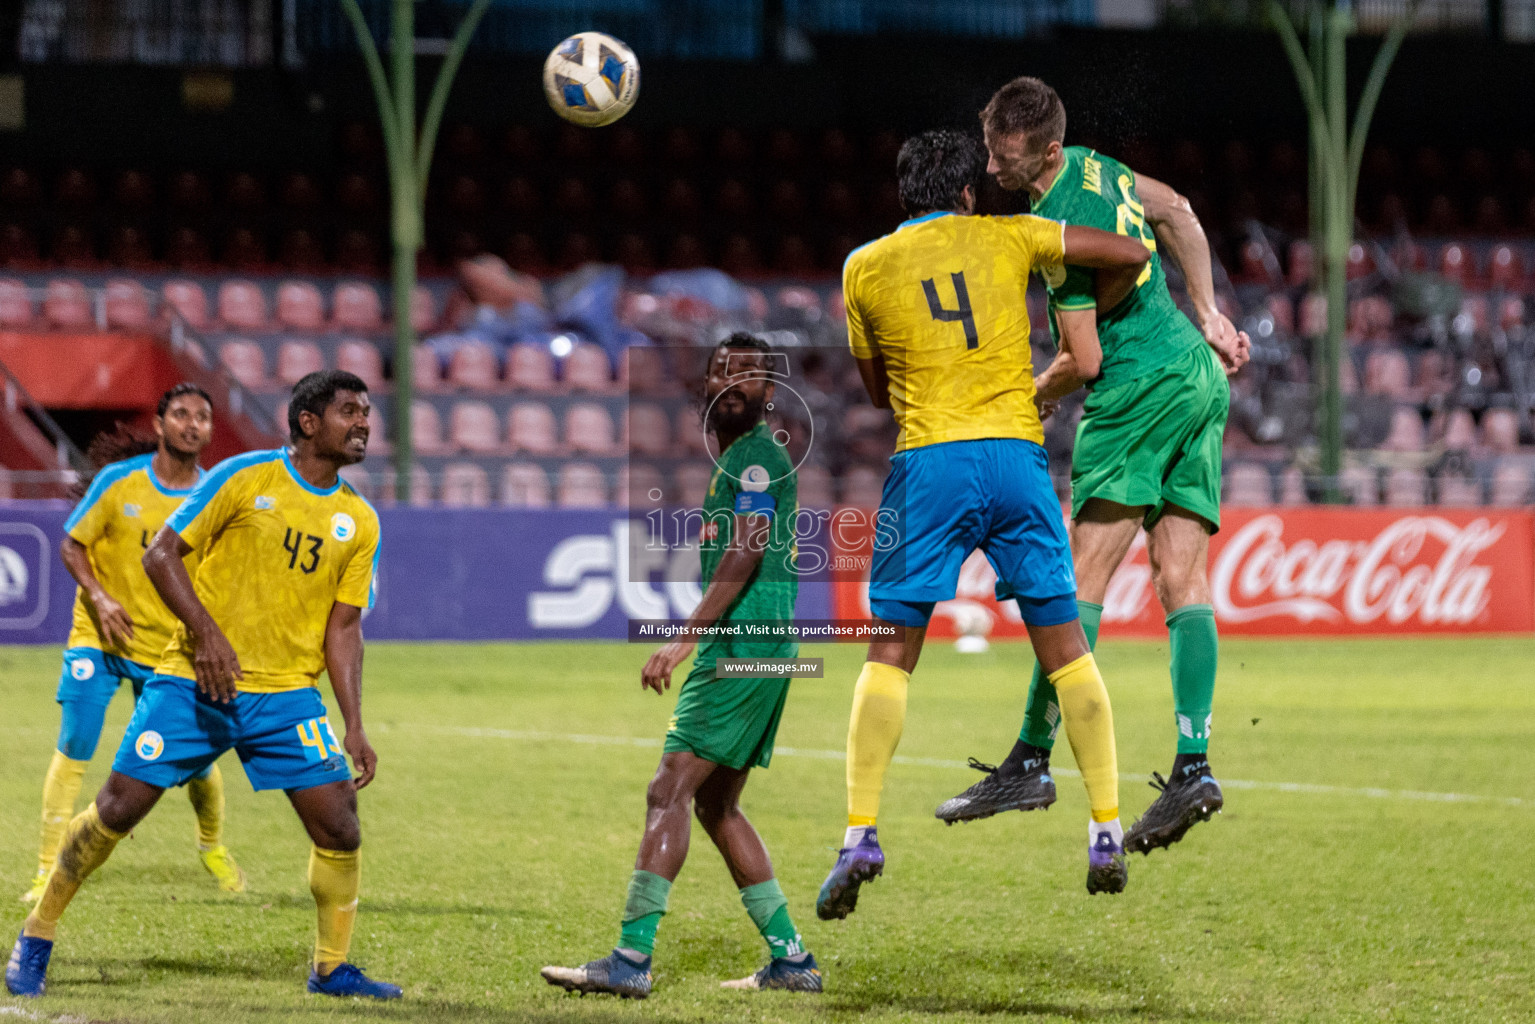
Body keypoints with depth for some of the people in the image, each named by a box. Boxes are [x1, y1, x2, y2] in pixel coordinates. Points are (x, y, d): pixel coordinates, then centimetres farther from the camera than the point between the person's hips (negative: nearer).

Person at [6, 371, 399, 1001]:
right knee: (118, 808, -5)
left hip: (287, 694, 3)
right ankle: (36, 937, 13)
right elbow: (160, 554, -5)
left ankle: (331, 969, 11)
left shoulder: (359, 522, 7)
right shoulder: (243, 478, -5)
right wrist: (207, 633, -17)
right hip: (193, 683, -3)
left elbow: (343, 628, 10)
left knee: (339, 828, -8)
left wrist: (354, 729, 2)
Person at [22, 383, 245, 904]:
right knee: (73, 748, -12)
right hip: (98, 636, -1)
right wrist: (100, 598, -17)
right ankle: (49, 869, -6)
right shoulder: (120, 480, -7)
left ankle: (213, 847, 33)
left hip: (170, 646, 1)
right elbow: (72, 545, -1)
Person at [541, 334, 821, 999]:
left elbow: (747, 552, -19)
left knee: (671, 790, -14)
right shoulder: (736, 456, 21)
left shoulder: (756, 455, -9)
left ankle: (632, 960, -19)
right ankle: (791, 958, 16)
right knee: (716, 804, 14)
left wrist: (685, 638, -23)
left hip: (743, 645, -11)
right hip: (745, 649, 11)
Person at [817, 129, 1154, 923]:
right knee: (1065, 647, 8)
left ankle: (861, 833, -9)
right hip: (1017, 456, 1)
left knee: (889, 654, 3)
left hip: (927, 464, -1)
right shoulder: (1005, 238, 10)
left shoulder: (865, 267, 10)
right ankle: (1107, 833, 5)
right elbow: (1129, 254, 11)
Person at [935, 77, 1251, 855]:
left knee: (1082, 575, -9)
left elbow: (1084, 361, -16)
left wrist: (1033, 401, 3)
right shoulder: (1094, 166, 9)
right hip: (1198, 377, 10)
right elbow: (1176, 213, 26)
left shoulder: (1061, 227, -18)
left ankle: (1032, 761, -11)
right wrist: (1207, 315, 27)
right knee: (1182, 579, 1)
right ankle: (1193, 766, -8)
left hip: (1137, 391, -10)